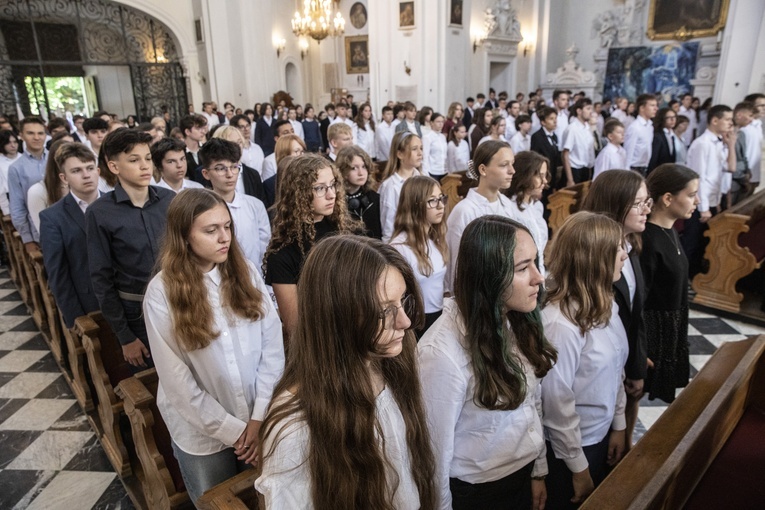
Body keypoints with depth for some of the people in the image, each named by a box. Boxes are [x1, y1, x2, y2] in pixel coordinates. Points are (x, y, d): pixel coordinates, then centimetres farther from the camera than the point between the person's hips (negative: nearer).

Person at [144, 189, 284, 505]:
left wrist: (260, 416, -11)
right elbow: (176, 379, -13)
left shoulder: (246, 272, -6)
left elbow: (272, 344, -6)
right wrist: (232, 430, -11)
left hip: (258, 420, 2)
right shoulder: (162, 292, -13)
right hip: (202, 432, -2)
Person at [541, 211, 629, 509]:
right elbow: (556, 400, -23)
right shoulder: (560, 323, -31)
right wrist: (578, 467, -13)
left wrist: (618, 425, 10)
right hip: (570, 447, -7)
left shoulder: (604, 304, -6)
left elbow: (615, 370, 6)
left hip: (603, 434, 8)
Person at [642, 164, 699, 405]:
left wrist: (677, 324, 17)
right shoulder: (648, 240, -25)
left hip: (672, 324, 9)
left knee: (666, 389, 22)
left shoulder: (670, 231, 4)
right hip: (652, 328, -9)